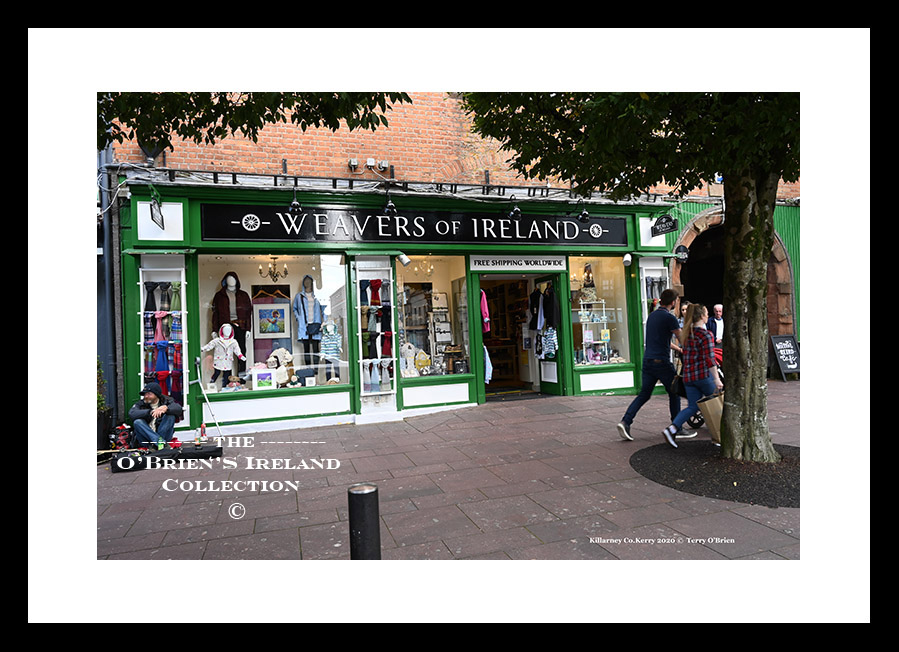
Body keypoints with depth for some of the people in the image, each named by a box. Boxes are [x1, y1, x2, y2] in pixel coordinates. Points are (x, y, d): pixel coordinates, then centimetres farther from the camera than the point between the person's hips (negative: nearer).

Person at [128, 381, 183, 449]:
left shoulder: (166, 401, 6)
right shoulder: (140, 404, 7)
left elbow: (179, 409, -13)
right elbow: (131, 414, -15)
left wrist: (166, 408, -33)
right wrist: (150, 412, -27)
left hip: (163, 435, -1)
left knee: (171, 416, -20)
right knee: (137, 422, -24)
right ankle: (159, 441, -35)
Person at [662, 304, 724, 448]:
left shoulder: (687, 333, 11)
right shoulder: (706, 335, -13)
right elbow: (709, 359, -19)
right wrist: (717, 379, -19)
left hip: (688, 376, 7)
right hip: (703, 375, -7)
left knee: (692, 406, 8)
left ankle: (672, 428, -10)